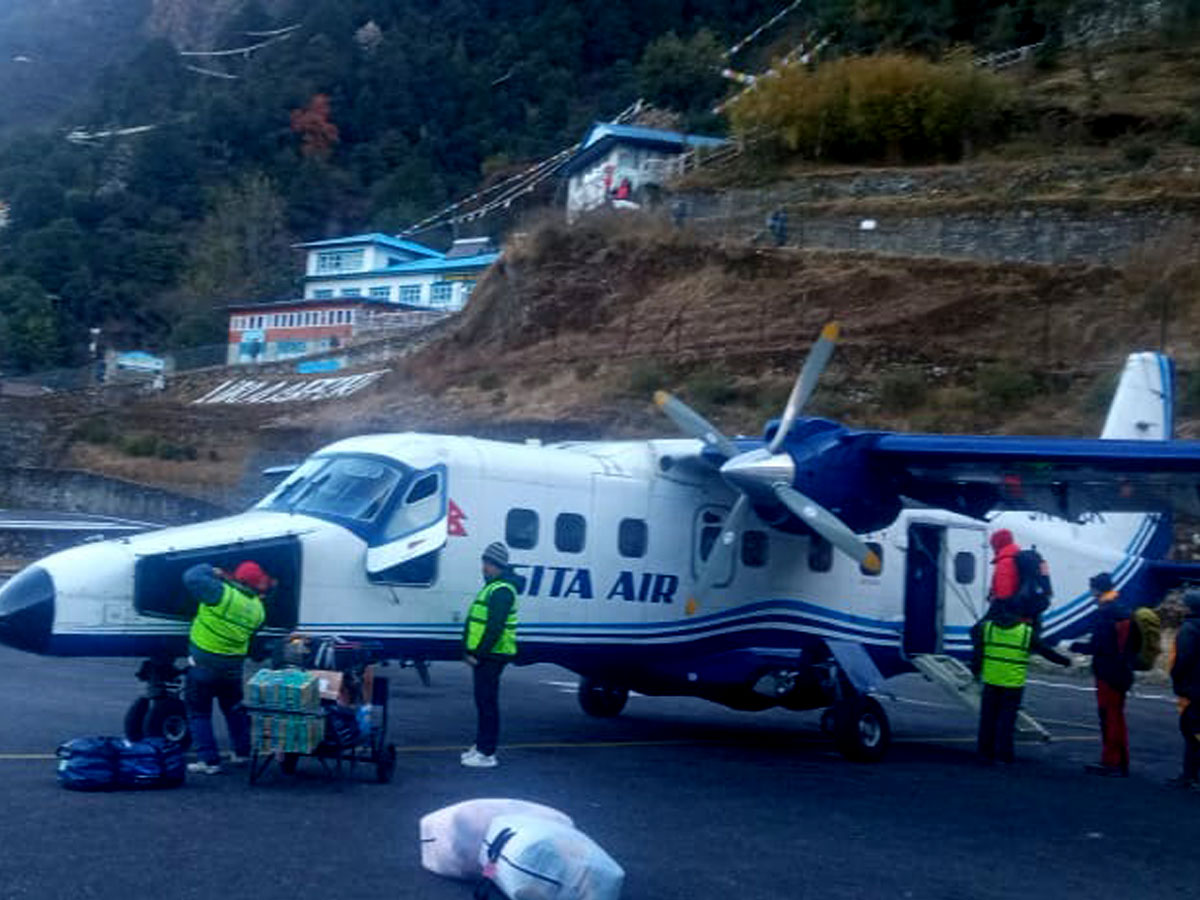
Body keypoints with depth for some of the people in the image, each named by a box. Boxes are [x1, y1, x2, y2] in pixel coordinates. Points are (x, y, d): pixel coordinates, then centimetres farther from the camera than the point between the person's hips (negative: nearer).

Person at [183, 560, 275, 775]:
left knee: (199, 713, 5)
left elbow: (191, 577, -22)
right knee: (234, 709, 25)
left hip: (203, 663, -5)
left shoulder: (223, 594, -21)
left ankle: (209, 760, 2)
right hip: (233, 666, 5)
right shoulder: (257, 609, -3)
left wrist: (210, 571, -3)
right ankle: (242, 752, 33)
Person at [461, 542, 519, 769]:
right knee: (483, 701, 16)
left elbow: (495, 628, -23)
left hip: (491, 656, -11)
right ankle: (481, 745, 24)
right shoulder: (491, 587, 19)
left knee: (487, 702, -8)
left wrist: (479, 654, -22)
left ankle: (486, 754, -6)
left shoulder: (502, 591, -16)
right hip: (484, 656, 11)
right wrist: (470, 651, 17)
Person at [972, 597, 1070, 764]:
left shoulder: (986, 627, 2)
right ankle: (1004, 752, 3)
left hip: (991, 680, 2)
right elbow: (1046, 651, 4)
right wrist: (1065, 661, 16)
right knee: (1008, 718, 4)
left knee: (988, 717, 9)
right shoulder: (1026, 632, -2)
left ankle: (985, 752, 11)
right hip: (1013, 683, -2)